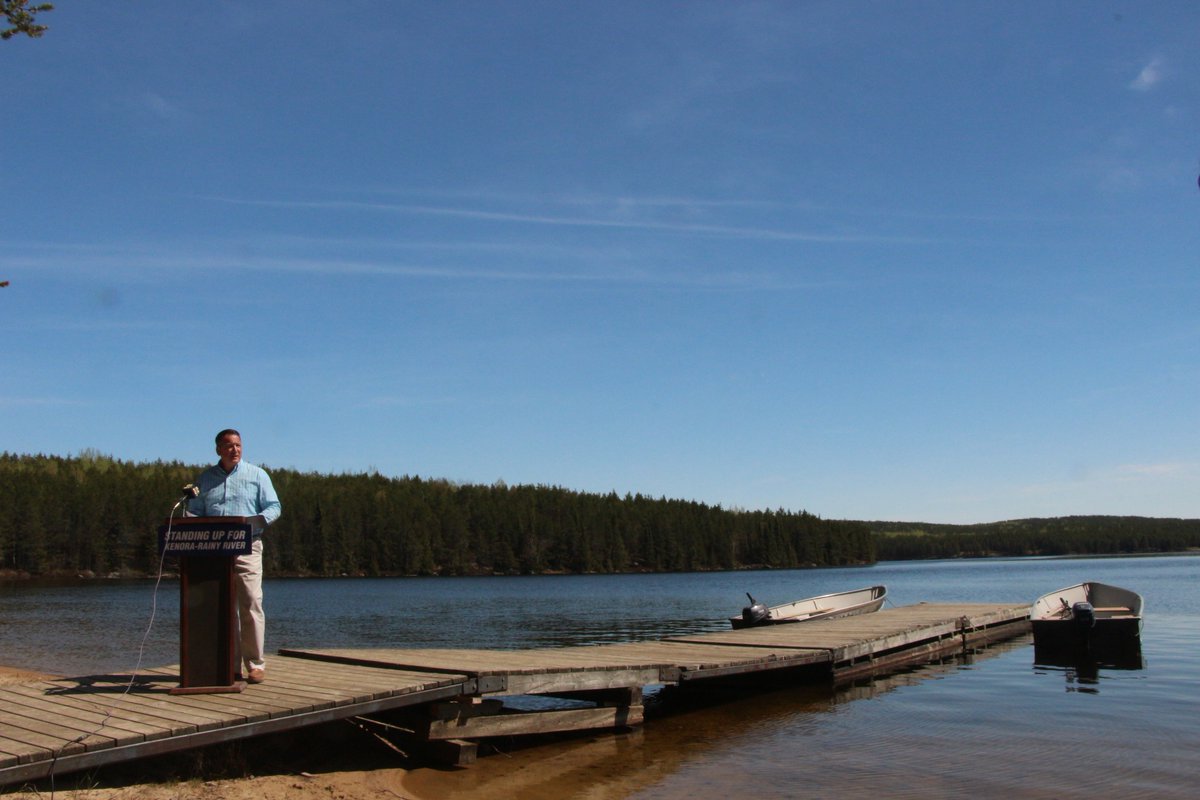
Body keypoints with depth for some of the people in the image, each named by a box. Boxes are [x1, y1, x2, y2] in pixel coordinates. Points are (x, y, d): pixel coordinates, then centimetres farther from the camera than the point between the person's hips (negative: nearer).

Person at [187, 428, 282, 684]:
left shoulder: (257, 475, 9)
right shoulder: (205, 478, 16)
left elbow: (274, 507, 5)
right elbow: (194, 512, 15)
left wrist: (259, 520, -15)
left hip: (247, 547, -3)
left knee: (251, 605, -9)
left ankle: (255, 664, -5)